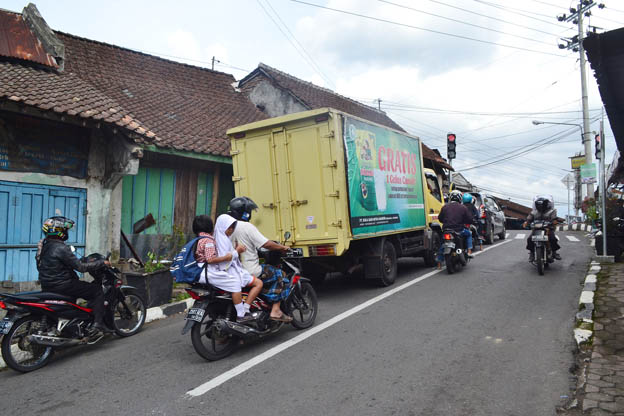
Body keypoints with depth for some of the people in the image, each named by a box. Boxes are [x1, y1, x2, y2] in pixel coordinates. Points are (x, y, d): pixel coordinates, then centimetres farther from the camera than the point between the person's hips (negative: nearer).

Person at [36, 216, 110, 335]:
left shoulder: (43, 244, 8)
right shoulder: (61, 248, -21)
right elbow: (80, 267, -21)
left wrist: (82, 261, 24)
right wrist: (102, 262, -12)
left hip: (46, 285, 10)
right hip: (61, 286, -10)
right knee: (97, 290, -4)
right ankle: (97, 324, -12)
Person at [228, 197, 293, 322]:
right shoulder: (247, 227, -16)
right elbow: (266, 244, -21)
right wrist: (282, 247, -5)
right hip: (250, 272, -9)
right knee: (280, 275, 5)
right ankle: (276, 310, -1)